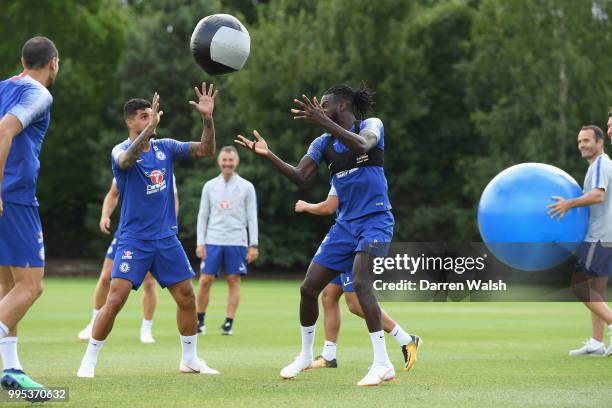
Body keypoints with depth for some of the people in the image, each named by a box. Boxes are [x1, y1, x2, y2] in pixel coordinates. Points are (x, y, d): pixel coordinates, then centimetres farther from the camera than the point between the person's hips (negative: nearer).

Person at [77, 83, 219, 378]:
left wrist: (207, 118, -15)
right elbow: (126, 159, -33)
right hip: (133, 239, -5)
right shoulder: (121, 150, -8)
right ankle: (89, 361, -4)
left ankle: (190, 359, 21)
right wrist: (149, 128, -46)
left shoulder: (165, 147, 6)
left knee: (186, 297, 6)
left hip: (166, 238, 5)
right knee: (115, 298, -16)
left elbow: (206, 149, 2)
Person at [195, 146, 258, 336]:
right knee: (205, 280, -3)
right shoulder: (210, 186, 9)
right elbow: (202, 216, 10)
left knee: (234, 281, -2)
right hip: (212, 241, 1)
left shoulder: (246, 187, 4)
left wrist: (253, 245, -3)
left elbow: (252, 217, 3)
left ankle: (229, 322, 2)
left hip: (236, 242, -1)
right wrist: (200, 243, 1)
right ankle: (200, 320, 10)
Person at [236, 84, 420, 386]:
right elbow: (300, 176, 0)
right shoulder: (324, 143, 10)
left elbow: (362, 146, -28)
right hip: (345, 223, 6)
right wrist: (268, 155, -13)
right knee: (308, 288, 4)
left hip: (375, 220, -6)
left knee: (360, 282, -28)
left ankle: (382, 364, -25)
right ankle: (305, 355, 26)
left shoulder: (371, 125, -4)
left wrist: (323, 122, -38)